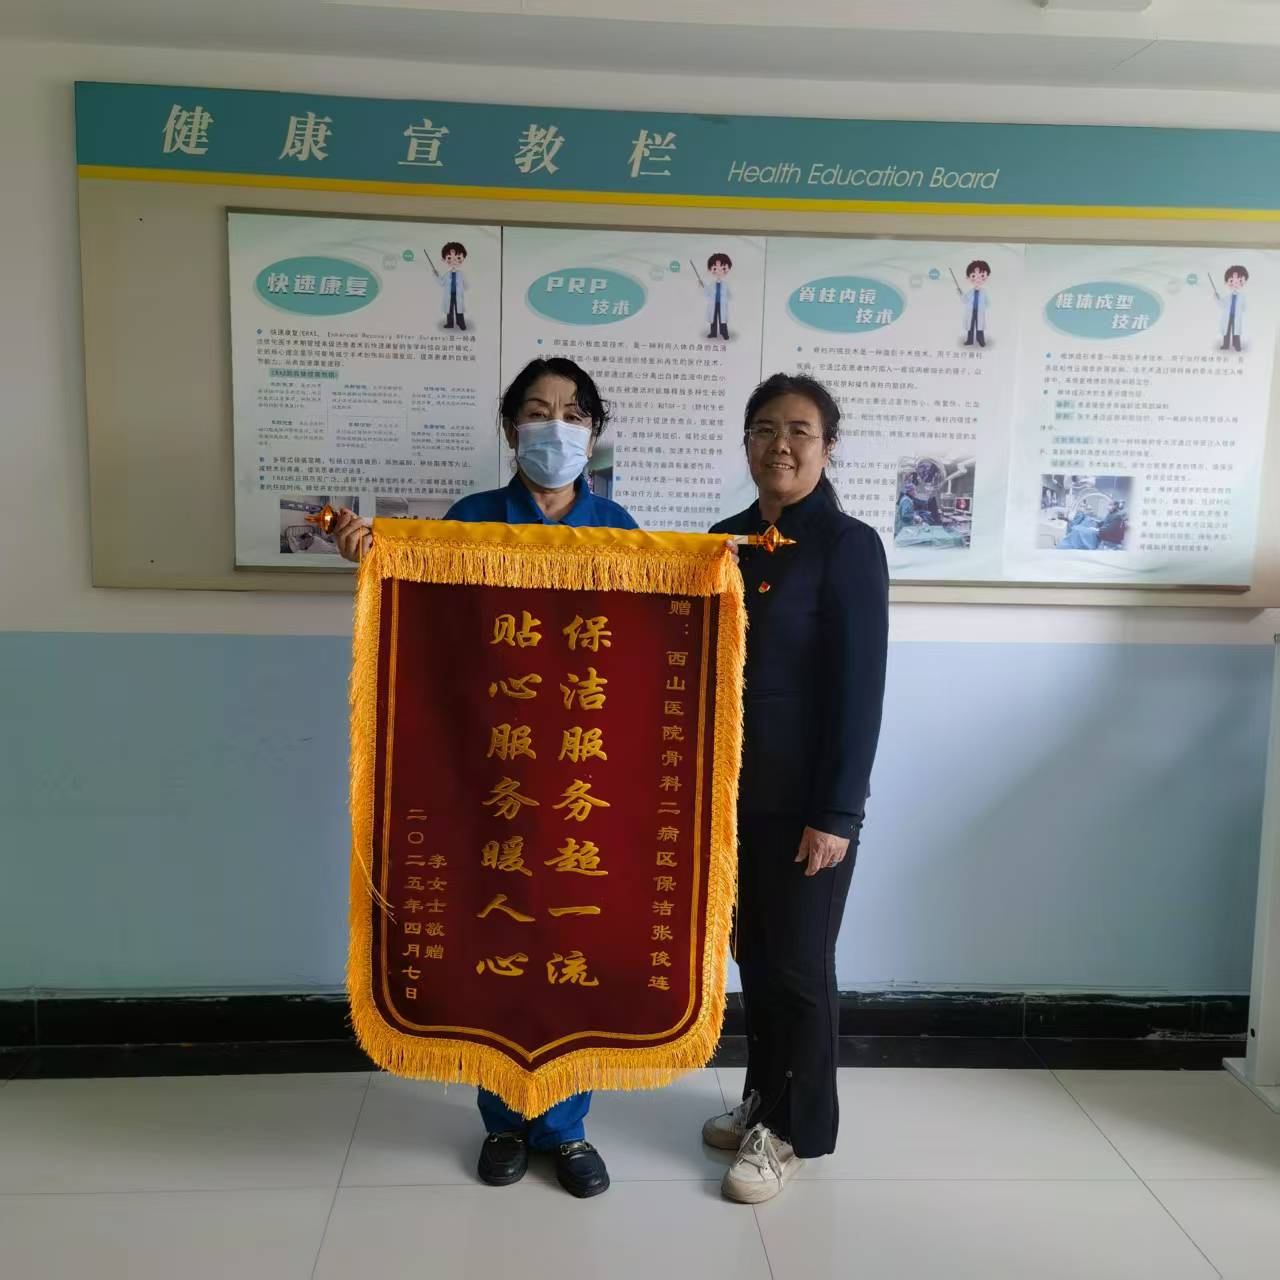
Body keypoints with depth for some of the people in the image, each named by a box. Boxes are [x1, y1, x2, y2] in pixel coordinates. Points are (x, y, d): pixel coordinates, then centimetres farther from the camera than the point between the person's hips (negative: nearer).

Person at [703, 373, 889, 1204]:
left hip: (805, 800, -6)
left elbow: (860, 689, -15)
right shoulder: (726, 541, 7)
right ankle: (765, 1098, 38)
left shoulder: (849, 547, -12)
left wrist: (837, 813, -17)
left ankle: (798, 1130, 28)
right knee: (753, 955, 18)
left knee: (799, 964, 8)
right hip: (735, 790, 6)